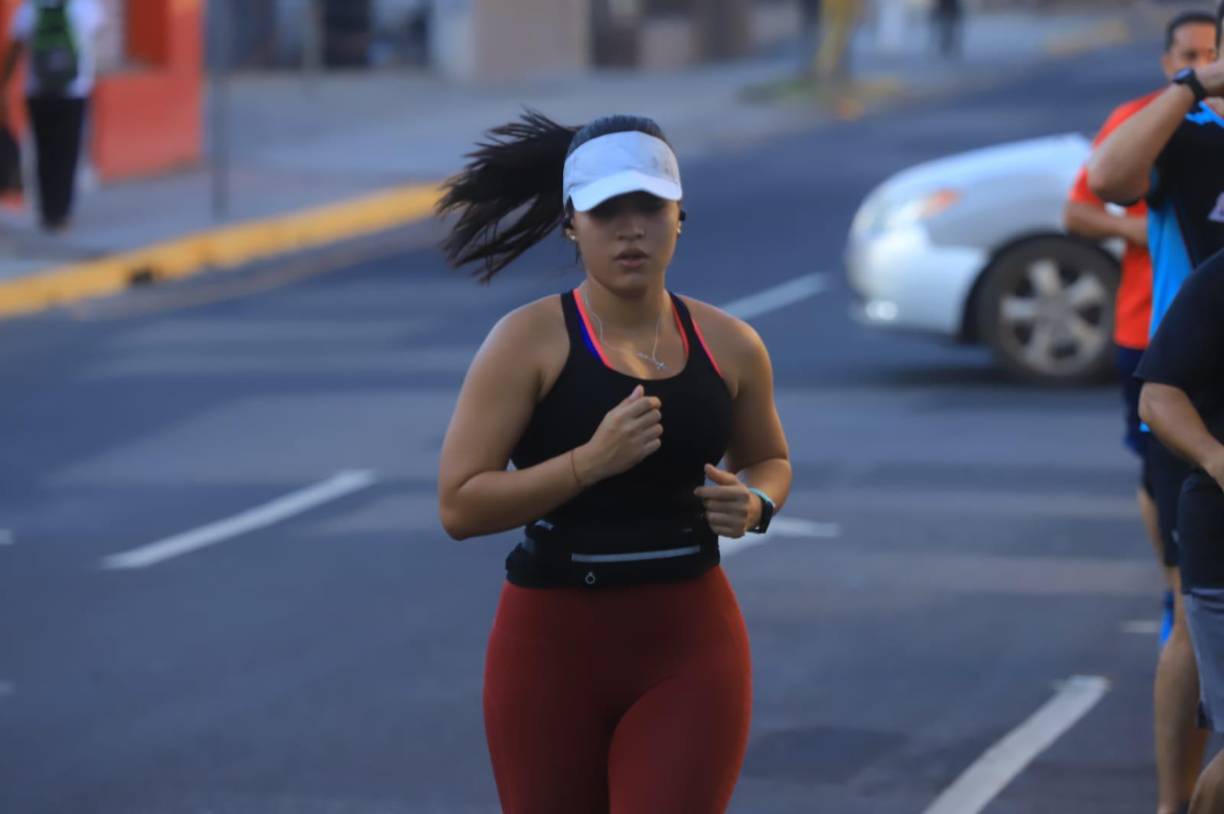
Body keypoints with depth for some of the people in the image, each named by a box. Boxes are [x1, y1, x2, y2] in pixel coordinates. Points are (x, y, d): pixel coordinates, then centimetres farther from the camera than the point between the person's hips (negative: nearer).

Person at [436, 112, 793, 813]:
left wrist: (754, 504, -2)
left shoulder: (729, 346, 2)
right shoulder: (529, 342, -9)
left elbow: (770, 460, 22)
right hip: (554, 647, -1)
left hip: (691, 648, 1)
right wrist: (592, 460, -25)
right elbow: (459, 505, -15)